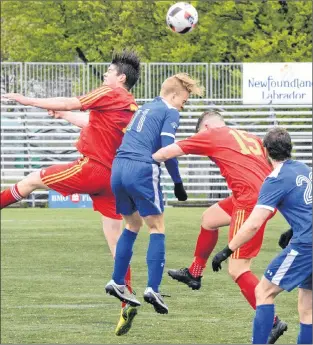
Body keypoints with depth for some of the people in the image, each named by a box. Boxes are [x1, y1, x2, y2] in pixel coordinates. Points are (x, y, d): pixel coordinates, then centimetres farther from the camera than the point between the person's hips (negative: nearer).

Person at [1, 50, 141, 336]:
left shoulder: (110, 94, -6)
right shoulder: (132, 108, 17)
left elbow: (69, 103, -3)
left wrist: (27, 100, 5)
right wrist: (62, 115, 38)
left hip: (92, 168, -8)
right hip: (114, 177, 8)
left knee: (34, 179, 12)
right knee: (116, 244, 5)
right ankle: (127, 304, 0)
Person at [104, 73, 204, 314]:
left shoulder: (145, 109, 26)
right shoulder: (171, 113, 1)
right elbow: (167, 149, -9)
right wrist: (178, 183, -3)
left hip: (118, 167, 7)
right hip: (142, 170, -7)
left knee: (133, 225, 23)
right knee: (157, 229, 1)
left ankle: (117, 283, 22)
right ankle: (153, 289, -8)